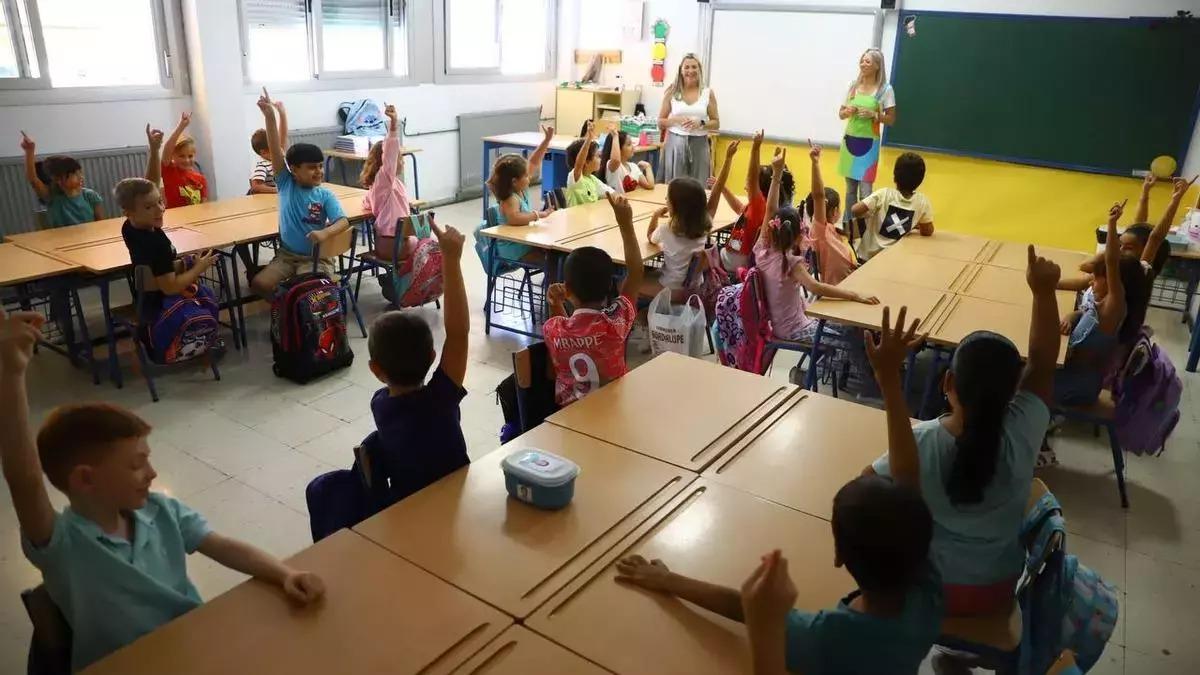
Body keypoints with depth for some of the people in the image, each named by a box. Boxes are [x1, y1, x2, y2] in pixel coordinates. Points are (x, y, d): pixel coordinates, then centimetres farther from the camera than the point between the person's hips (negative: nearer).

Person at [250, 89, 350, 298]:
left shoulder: (325, 195, -5)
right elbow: (275, 149, -12)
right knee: (259, 284, -16)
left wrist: (325, 233, -39)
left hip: (316, 257, -2)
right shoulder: (286, 184, -3)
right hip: (286, 255, 3)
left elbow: (343, 221, -17)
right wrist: (269, 116, -23)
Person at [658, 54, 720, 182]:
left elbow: (716, 123, 6)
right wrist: (677, 120, -13)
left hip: (699, 145, 0)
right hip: (675, 144, 0)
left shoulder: (708, 93, 3)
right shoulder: (672, 92, 3)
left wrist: (701, 123, -13)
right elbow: (660, 122, 5)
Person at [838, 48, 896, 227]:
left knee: (864, 188, -8)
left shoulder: (885, 89, -6)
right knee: (850, 186, 11)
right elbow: (841, 114, 11)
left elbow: (891, 119, -3)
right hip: (849, 140, 4)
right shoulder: (853, 85, 6)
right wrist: (847, 111, -11)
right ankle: (848, 222, 21)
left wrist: (874, 115, -19)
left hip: (869, 143, -4)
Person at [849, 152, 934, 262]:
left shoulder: (883, 194, -13)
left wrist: (867, 214, 1)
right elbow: (927, 231, 2)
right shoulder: (923, 202, -7)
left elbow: (854, 211, -20)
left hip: (868, 256, -1)